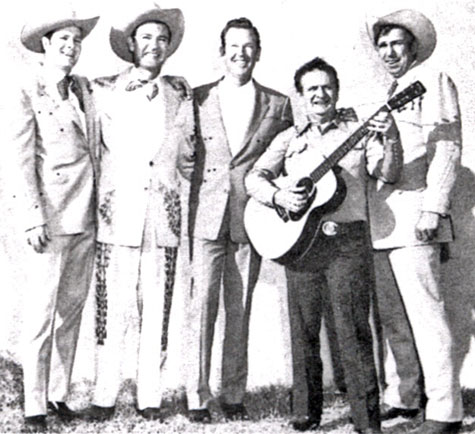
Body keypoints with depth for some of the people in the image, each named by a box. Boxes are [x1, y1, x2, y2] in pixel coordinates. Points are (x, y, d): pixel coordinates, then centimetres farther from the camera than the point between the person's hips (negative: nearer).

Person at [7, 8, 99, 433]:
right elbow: (21, 159, -7)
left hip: (86, 213, 6)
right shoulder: (26, 91, -3)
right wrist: (33, 218, -12)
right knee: (42, 312, -2)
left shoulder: (84, 88, 13)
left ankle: (59, 393, 22)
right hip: (51, 215, -6)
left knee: (73, 307, 10)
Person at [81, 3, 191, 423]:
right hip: (117, 217, -2)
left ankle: (150, 397, 13)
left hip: (164, 218, 2)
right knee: (111, 311, -3)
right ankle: (104, 398, 8)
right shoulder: (105, 91, 7)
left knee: (156, 314, 3)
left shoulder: (180, 98, 13)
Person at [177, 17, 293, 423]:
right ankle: (197, 397, 4)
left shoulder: (279, 105, 9)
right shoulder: (197, 99, 7)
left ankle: (234, 395, 16)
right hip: (206, 217, -1)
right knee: (202, 304, -4)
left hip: (252, 219, 1)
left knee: (240, 309, 6)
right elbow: (184, 158, 9)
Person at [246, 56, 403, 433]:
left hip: (348, 239, -3)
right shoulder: (288, 139, 15)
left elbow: (388, 174, -2)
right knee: (304, 330, 7)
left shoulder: (358, 130, 8)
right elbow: (255, 177, 10)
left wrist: (390, 138, -18)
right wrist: (279, 196, -8)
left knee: (353, 329, -5)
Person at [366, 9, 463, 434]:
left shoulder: (433, 82, 1)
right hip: (382, 222, 9)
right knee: (391, 316, 11)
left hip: (412, 215, -8)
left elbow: (448, 147, -10)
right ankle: (409, 395, 21)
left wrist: (433, 207, -18)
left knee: (424, 314, -10)